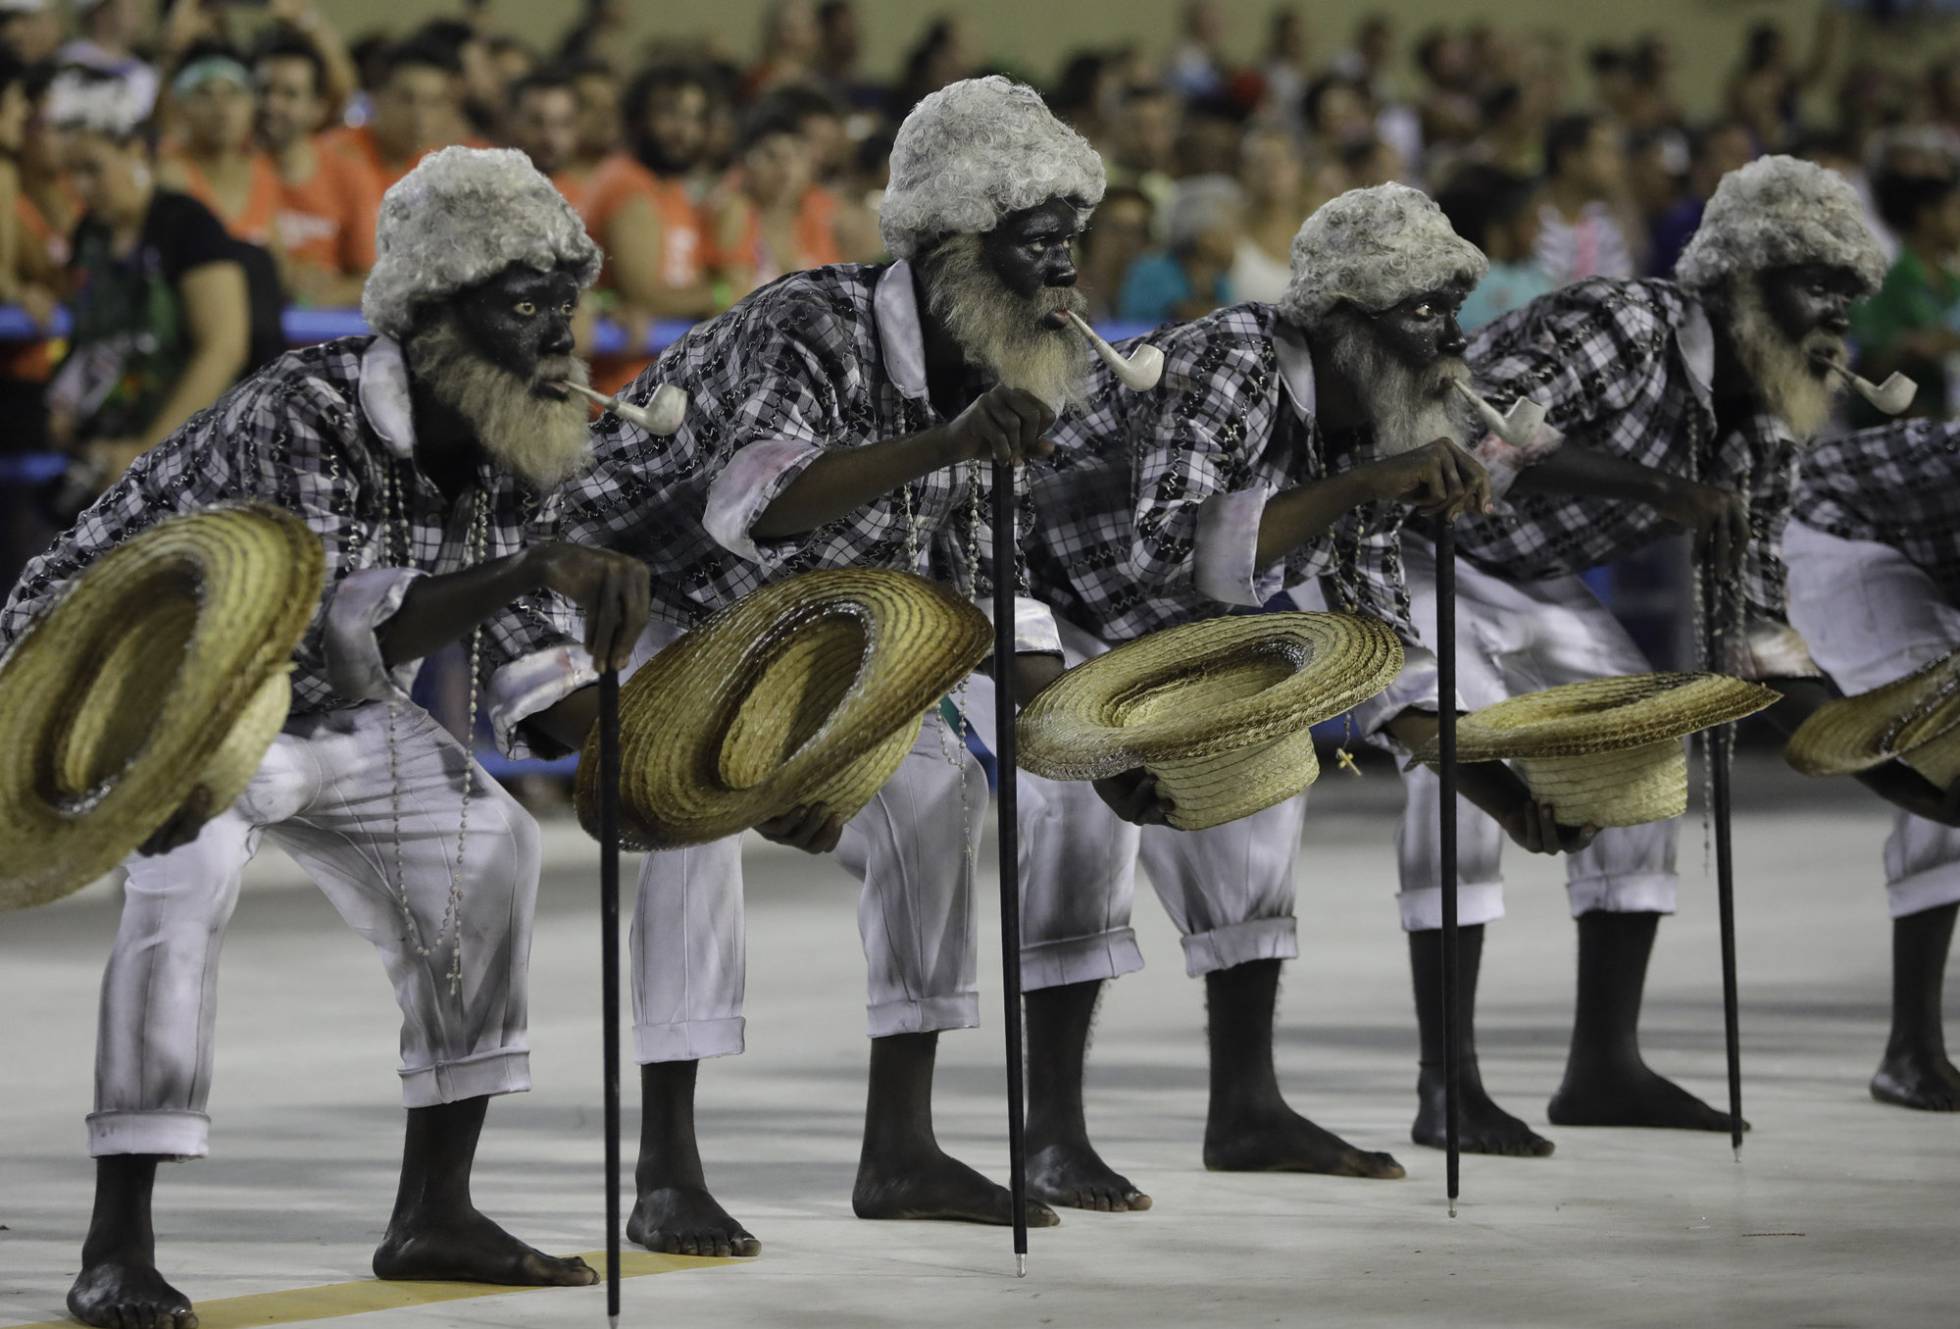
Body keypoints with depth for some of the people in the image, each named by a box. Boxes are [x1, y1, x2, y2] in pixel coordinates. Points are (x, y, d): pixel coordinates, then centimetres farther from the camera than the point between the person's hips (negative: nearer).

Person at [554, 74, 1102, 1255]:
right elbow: (750, 504, -53)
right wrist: (944, 442, -64)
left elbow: (976, 556, 3)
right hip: (636, 594, -8)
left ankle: (900, 1152, 4)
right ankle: (667, 1176, -27)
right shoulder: (810, 332, -33)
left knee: (940, 790, -1)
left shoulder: (988, 369, -8)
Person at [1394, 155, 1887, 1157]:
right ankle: (1447, 1090, -23)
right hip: (1410, 544, -9)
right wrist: (1654, 488, -43)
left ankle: (1604, 1066, 7)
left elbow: (1747, 606, 4)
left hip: (1532, 580, 9)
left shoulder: (1767, 426, -2)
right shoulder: (1623, 326, -27)